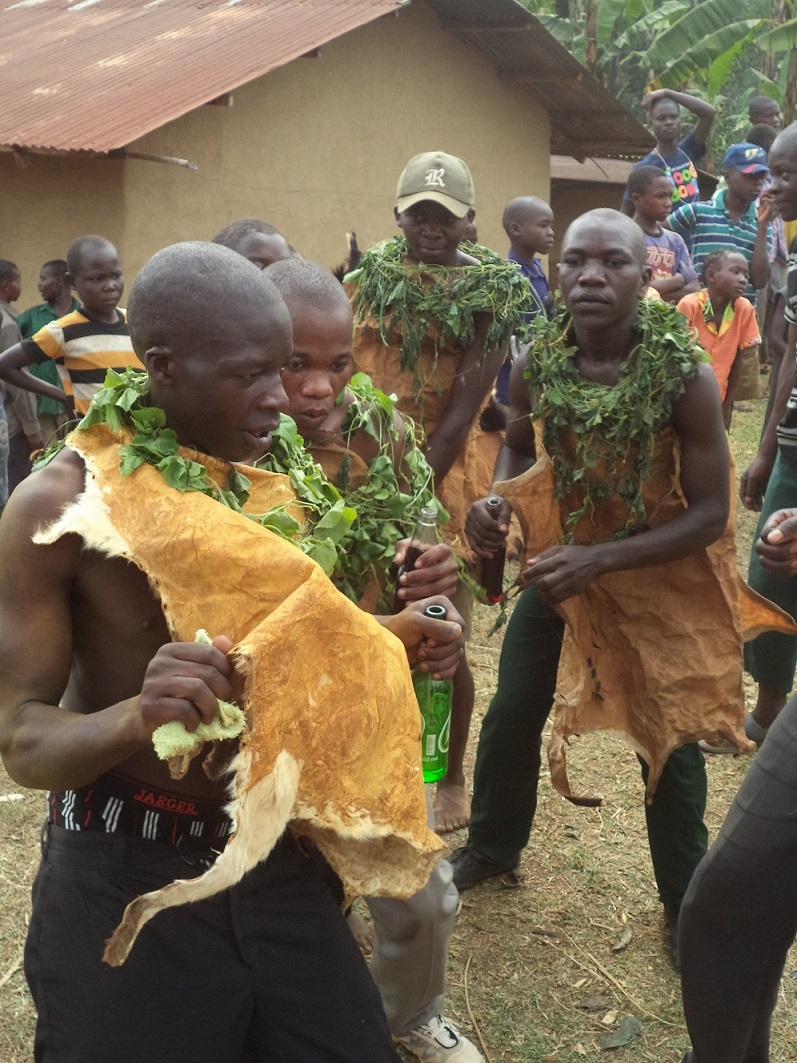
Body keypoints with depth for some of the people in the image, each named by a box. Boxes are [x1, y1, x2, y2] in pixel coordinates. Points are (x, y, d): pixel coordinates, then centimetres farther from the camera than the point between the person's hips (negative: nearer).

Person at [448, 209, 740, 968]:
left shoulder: (684, 374, -28)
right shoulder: (536, 364, -17)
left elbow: (710, 513, -24)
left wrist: (599, 559, -34)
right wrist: (494, 503, -17)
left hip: (661, 570, -3)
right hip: (561, 555, 3)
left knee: (670, 738, 6)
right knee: (512, 715, 10)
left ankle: (685, 903, 29)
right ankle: (492, 846, 37)